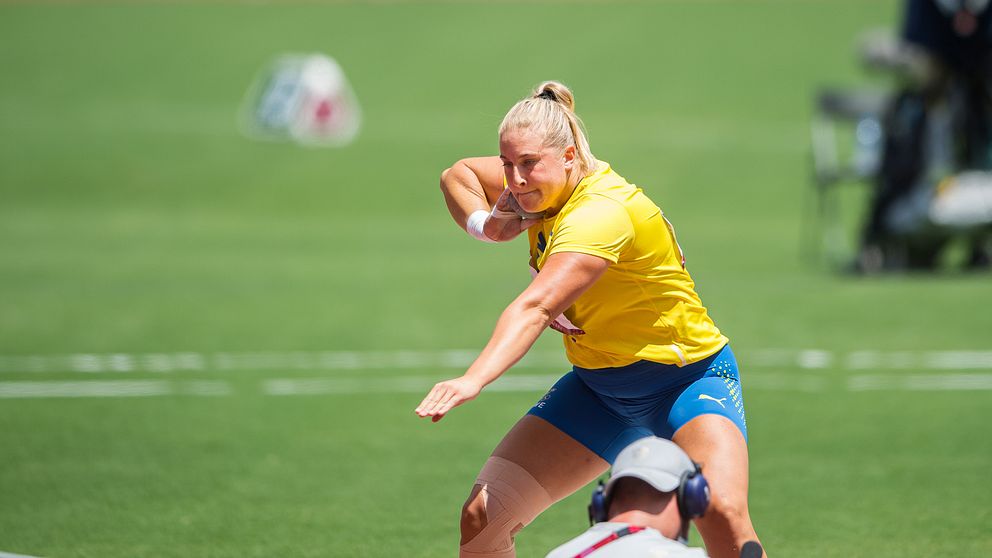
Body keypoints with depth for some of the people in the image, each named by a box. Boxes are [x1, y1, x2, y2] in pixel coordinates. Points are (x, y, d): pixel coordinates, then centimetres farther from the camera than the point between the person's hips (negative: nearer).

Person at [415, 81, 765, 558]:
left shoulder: (602, 211, -30)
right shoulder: (542, 185, -5)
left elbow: (536, 307, -44)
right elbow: (458, 174, 15)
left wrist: (474, 379, -57)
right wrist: (488, 224, -7)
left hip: (689, 378, -8)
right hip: (598, 387, 8)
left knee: (723, 512, -36)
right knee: (481, 518, -8)